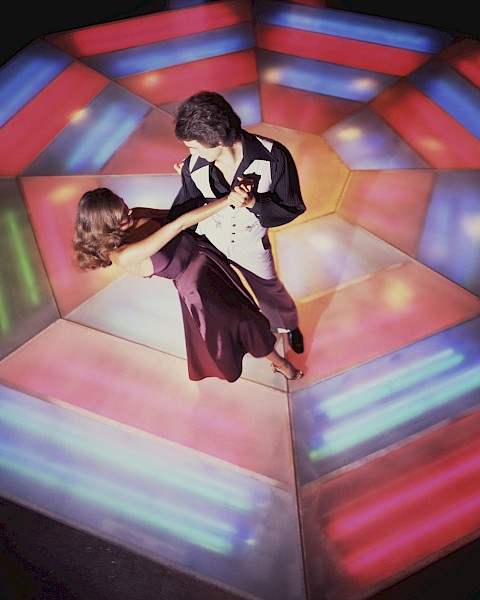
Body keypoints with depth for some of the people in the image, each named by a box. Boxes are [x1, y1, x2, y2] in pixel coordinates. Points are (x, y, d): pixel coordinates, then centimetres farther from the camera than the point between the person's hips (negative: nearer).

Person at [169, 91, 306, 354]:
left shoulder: (274, 157, -30)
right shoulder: (193, 166, -25)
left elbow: (293, 208, -20)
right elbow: (182, 212, -10)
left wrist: (252, 202, -37)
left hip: (251, 244, -1)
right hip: (209, 243, 2)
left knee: (270, 292, 21)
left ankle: (289, 325, 57)